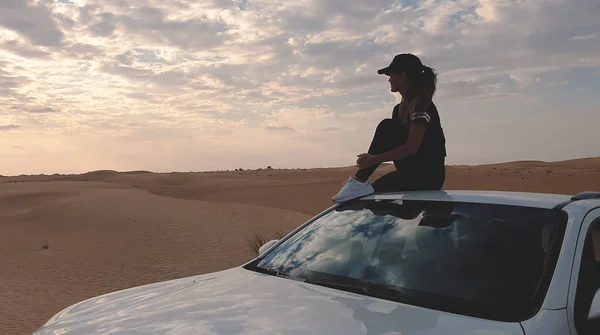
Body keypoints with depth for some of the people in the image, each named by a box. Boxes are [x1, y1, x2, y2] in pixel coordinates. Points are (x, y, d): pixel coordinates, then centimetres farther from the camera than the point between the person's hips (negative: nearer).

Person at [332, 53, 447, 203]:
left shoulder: (422, 105, -14)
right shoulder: (399, 109, 13)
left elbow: (411, 148, -25)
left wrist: (373, 159, -27)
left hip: (429, 174, -8)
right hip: (413, 172, 8)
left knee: (387, 128, -20)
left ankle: (360, 181, -23)